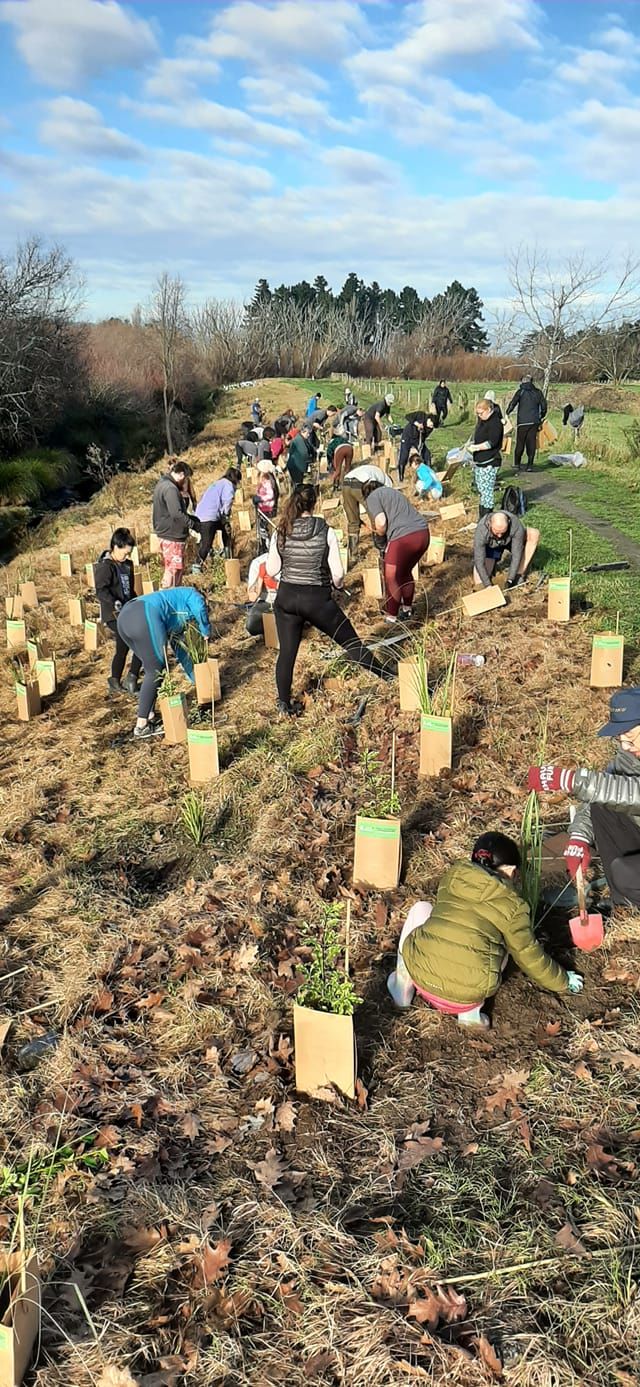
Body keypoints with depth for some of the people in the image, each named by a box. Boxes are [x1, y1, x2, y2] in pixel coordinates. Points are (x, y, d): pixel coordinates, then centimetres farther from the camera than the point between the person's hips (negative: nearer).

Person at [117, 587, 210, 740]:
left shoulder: (176, 622, 40)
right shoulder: (192, 595, 22)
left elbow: (179, 650, 46)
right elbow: (200, 610, -3)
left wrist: (195, 678, 52)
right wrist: (206, 632, 14)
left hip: (125, 617, 9)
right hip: (144, 618, -9)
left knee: (153, 668, 22)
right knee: (155, 671, 2)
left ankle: (150, 716, 24)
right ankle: (141, 727, 3)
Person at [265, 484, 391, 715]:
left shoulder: (280, 533, -4)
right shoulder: (326, 533, -11)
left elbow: (271, 571, 2)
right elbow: (338, 574, -10)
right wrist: (337, 584, 12)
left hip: (286, 598, 2)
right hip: (317, 599, -2)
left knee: (286, 652, 13)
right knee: (351, 642, 10)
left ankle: (284, 704, 20)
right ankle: (389, 679, 22)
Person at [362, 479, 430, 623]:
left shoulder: (372, 498, 4)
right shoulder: (393, 492, 29)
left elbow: (381, 523, -9)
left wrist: (379, 535, 10)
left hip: (403, 538, -8)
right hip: (423, 533, 8)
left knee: (392, 579, 10)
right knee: (406, 573, 27)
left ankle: (391, 618, 19)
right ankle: (407, 609, 41)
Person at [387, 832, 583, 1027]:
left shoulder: (452, 876, 13)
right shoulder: (512, 904, 4)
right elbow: (530, 957, 14)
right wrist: (564, 982, 34)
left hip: (421, 972, 2)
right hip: (467, 993, -2)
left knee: (421, 909, 28)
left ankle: (403, 989, 26)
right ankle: (470, 1010, 11)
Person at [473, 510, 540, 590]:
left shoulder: (516, 525, -37)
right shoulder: (481, 531, -38)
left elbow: (516, 554, -33)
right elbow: (478, 561, -35)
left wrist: (510, 579, -37)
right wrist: (488, 585, -39)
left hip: (511, 541, 1)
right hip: (491, 547, -1)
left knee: (534, 534, -30)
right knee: (479, 582, -17)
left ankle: (519, 574, -18)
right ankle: (494, 564, 17)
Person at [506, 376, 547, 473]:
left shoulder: (521, 391, -1)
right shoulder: (538, 392, 10)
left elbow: (512, 404, -9)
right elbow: (544, 406, 12)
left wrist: (507, 413, 3)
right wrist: (541, 416, 24)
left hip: (523, 421, -3)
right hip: (535, 421, 3)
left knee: (520, 443, 4)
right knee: (532, 443, 4)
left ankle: (517, 464, 6)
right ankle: (530, 465, 1)